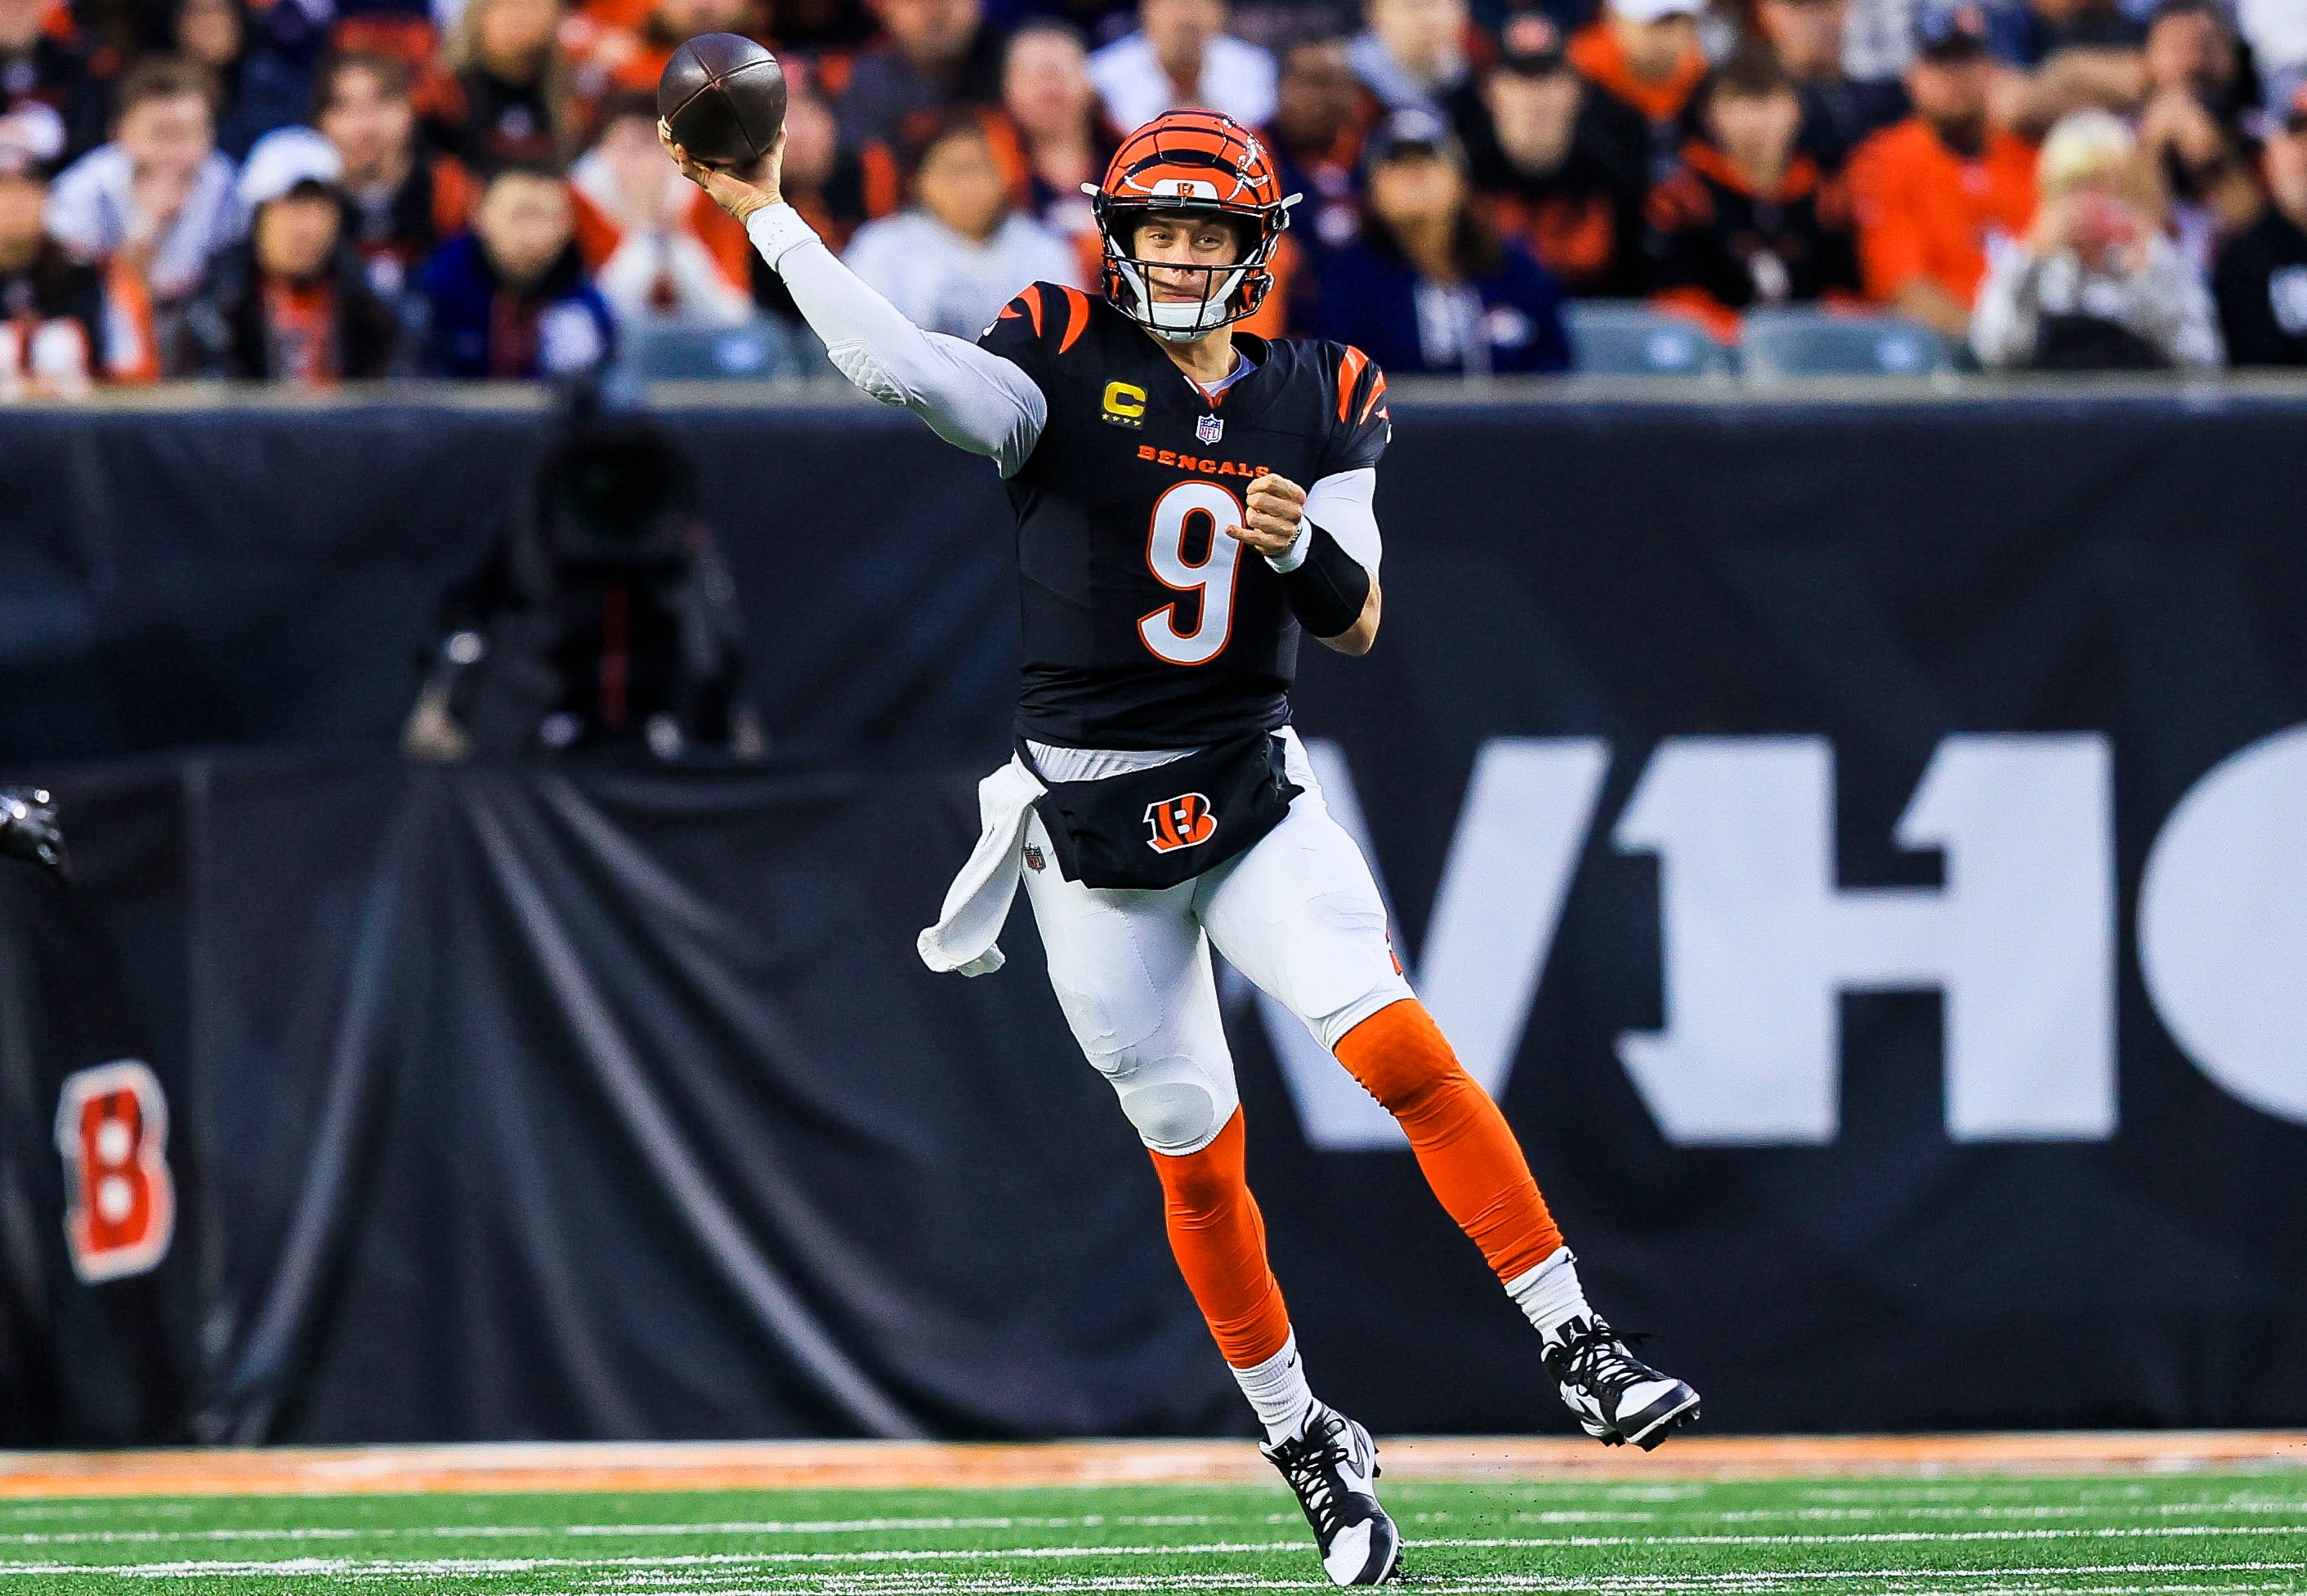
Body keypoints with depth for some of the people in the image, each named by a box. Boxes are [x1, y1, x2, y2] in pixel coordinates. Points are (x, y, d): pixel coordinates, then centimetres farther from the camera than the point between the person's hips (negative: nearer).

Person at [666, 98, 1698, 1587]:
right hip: (1092, 824, -1)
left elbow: (1358, 626, 3)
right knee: (1196, 1155, 6)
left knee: (1399, 1045, -20)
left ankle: (1579, 1348, -16)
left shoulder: (1319, 400, 5)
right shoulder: (1066, 367, -5)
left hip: (1254, 794, 1)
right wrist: (768, 214, -28)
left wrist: (1303, 545, -18)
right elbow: (897, 363, -22)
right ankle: (1309, 1448, 21)